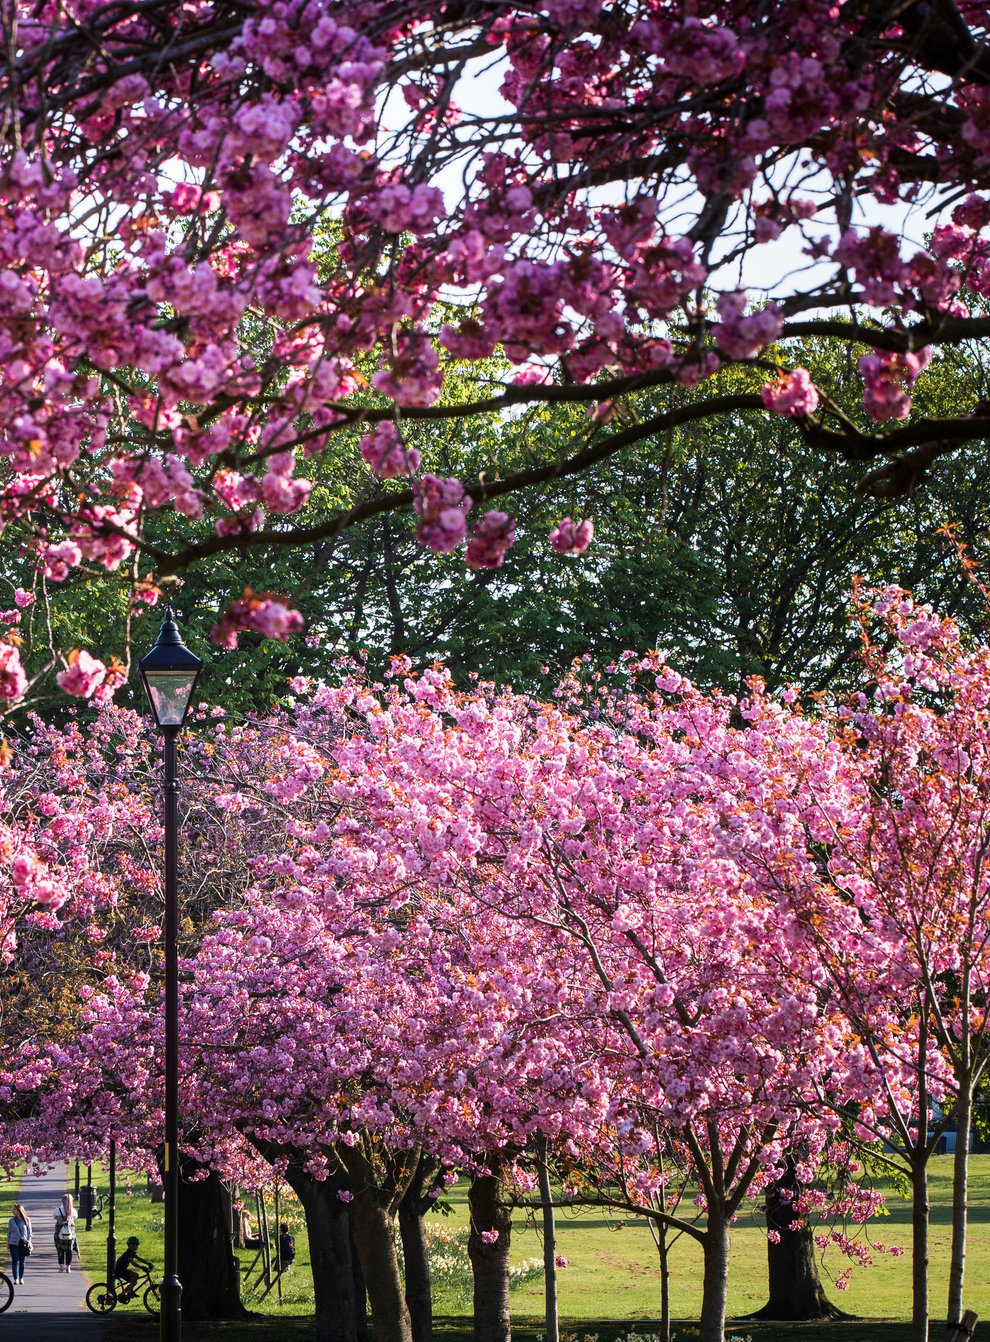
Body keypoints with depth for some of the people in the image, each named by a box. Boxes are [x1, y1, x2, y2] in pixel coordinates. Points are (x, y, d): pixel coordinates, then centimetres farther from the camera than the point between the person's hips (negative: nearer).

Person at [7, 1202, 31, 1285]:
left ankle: (21, 1278, 17)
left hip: (23, 1243, 0)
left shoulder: (27, 1220, 2)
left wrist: (29, 1242, -4)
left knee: (22, 1262, 5)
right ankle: (15, 1279, -6)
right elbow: (9, 1232, 10)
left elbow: (29, 1232, 6)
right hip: (14, 1243, 0)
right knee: (15, 1261, -7)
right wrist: (7, 1244, 8)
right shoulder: (12, 1220, 5)